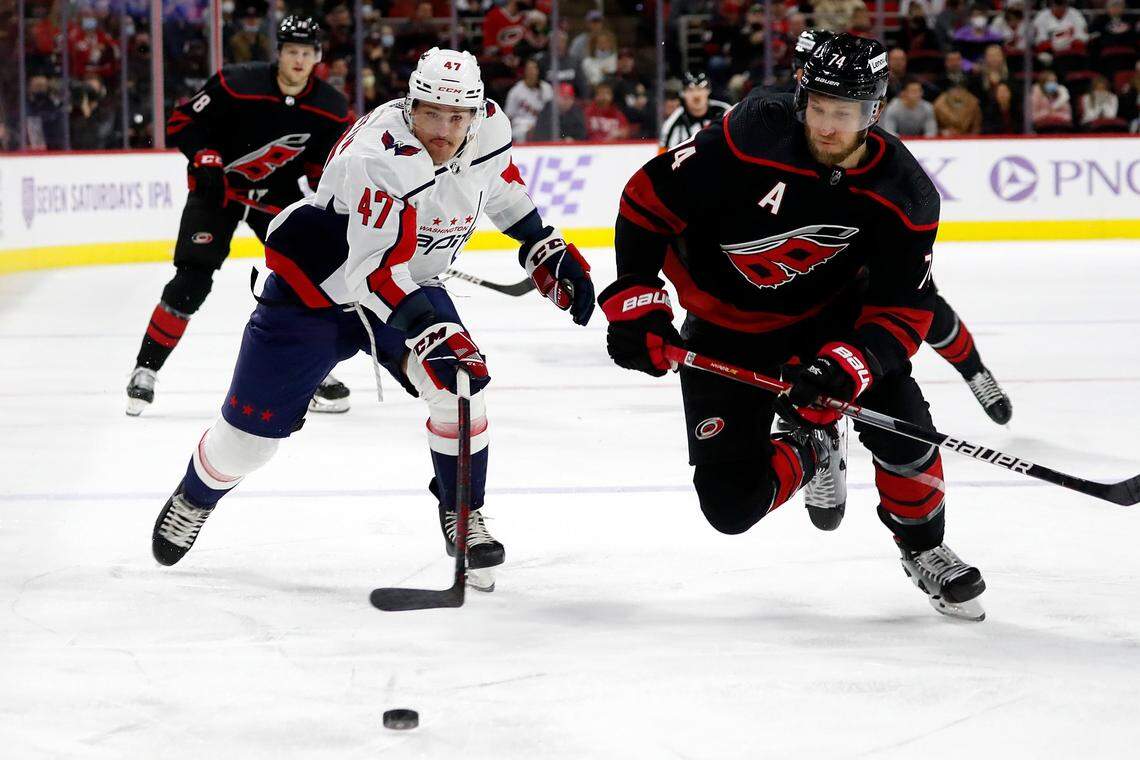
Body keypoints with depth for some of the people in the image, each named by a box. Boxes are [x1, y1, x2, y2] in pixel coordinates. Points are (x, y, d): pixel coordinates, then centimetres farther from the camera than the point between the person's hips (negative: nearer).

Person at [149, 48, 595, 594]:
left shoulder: (488, 128, -14)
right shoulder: (379, 157, -36)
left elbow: (501, 188, 11)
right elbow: (376, 268, -38)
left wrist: (546, 250, 7)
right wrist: (427, 330, -47)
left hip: (409, 282, 5)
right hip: (314, 283, -5)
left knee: (462, 384, -18)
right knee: (254, 427, 2)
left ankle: (462, 515, 3)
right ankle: (193, 500, 33)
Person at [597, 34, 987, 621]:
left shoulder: (903, 194, -19)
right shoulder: (752, 139, -28)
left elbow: (904, 309, -17)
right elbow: (649, 198, -17)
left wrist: (846, 365, -35)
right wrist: (634, 301, -19)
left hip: (832, 316, 1)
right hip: (725, 335, -1)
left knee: (900, 423, -22)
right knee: (731, 505, -8)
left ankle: (923, 549, 9)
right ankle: (809, 451, 27)